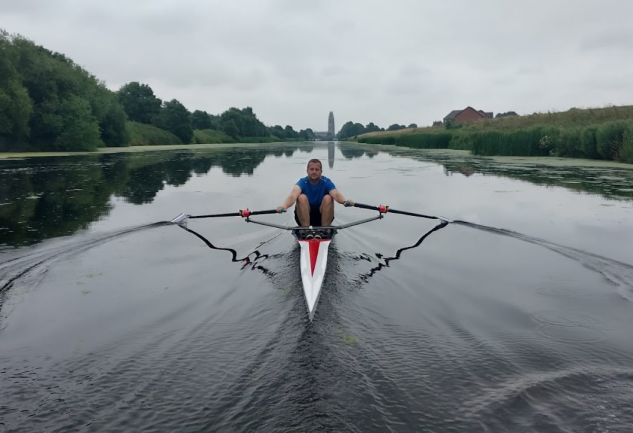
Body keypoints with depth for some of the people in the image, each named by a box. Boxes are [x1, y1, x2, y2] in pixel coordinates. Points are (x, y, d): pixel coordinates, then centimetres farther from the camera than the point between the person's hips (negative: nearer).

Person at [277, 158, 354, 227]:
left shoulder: (326, 182, -10)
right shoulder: (302, 182, -13)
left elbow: (336, 194, -31)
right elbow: (293, 195, -34)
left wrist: (345, 201, -56)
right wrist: (284, 206, -57)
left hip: (322, 216, 1)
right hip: (304, 216, 0)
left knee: (328, 198, -25)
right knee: (302, 197, -26)